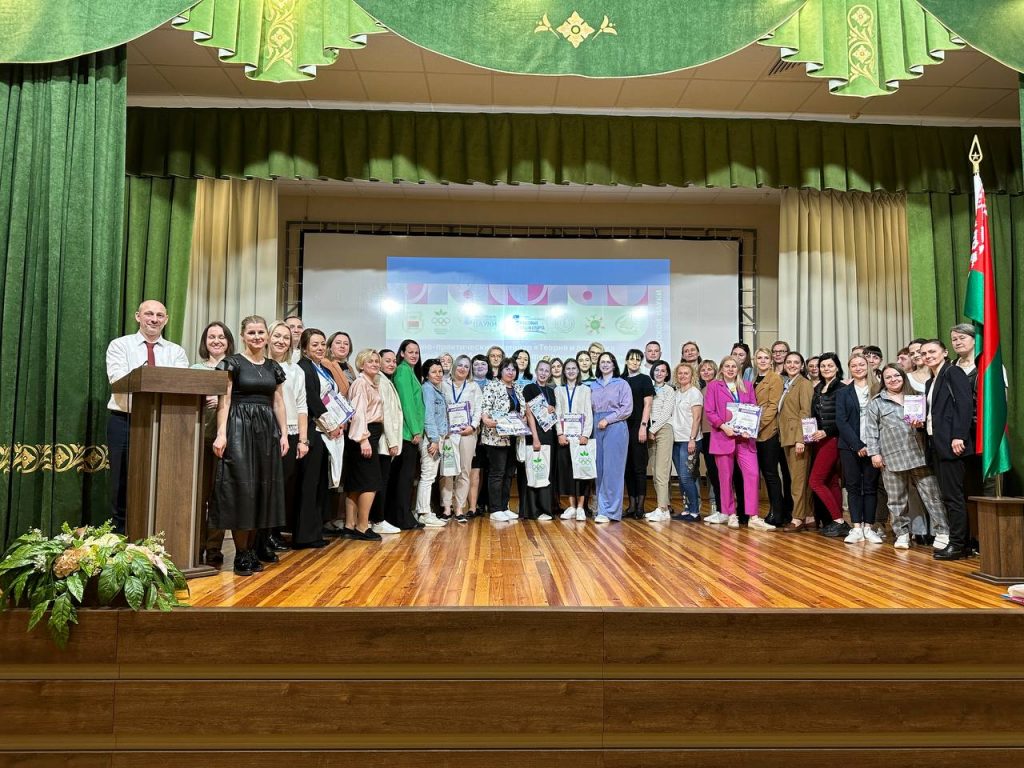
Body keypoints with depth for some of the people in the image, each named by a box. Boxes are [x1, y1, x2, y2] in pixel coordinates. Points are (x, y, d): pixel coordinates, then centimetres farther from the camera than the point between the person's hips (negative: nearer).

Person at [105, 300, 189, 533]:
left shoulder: (176, 351, 11)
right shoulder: (120, 345, 5)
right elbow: (117, 378, -13)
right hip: (125, 421, -2)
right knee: (123, 484, 4)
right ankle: (121, 536, 15)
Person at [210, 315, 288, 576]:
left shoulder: (274, 367, 13)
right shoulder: (232, 363, -1)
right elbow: (224, 401, -6)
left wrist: (284, 434, 7)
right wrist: (221, 434, -15)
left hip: (267, 430, 5)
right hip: (239, 427, -5)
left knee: (262, 487, 5)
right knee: (241, 487, -6)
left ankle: (252, 548, 14)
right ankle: (241, 553, 3)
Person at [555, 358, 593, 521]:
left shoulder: (585, 389, 8)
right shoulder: (558, 390, 12)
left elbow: (589, 414, 2)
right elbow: (557, 413, 6)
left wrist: (586, 434, -10)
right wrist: (560, 433, -7)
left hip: (581, 434, -1)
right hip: (564, 435, 2)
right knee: (566, 469, 0)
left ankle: (580, 507, -1)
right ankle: (571, 506, 6)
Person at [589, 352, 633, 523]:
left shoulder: (622, 384, 2)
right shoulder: (594, 385, 16)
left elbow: (627, 409, -5)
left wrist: (607, 420, -11)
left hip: (615, 427, -4)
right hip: (597, 429, 5)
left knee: (612, 469, -7)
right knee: (599, 468, 4)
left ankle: (608, 511, -5)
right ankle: (601, 508, 11)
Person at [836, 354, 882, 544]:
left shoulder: (878, 390, 6)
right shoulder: (843, 393, 8)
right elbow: (841, 421, -1)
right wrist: (858, 445, -11)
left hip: (872, 446, -1)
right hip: (850, 446, 1)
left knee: (870, 486, 3)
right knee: (853, 486, 2)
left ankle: (868, 527, 8)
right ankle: (857, 528, 6)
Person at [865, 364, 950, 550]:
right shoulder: (876, 402, 7)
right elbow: (871, 430, 3)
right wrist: (874, 453, -4)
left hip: (919, 454, 2)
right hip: (892, 457, -2)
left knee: (932, 493, -2)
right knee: (897, 499, 4)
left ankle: (942, 532, 3)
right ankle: (902, 534, 14)